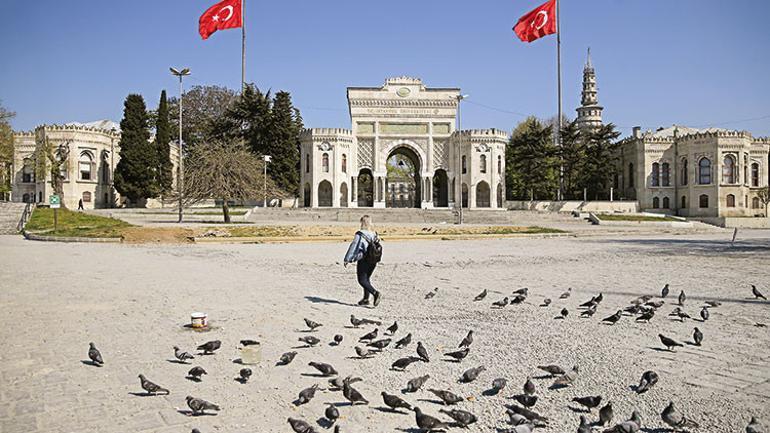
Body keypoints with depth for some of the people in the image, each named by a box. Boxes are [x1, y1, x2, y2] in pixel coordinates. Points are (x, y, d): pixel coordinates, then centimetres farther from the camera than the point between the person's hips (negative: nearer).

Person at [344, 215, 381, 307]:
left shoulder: (360, 235, -13)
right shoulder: (374, 234, 6)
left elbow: (353, 247, -13)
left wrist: (347, 259, -8)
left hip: (363, 260, -7)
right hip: (373, 261, 7)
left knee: (362, 280, -1)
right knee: (367, 279, 18)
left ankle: (375, 293, -19)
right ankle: (366, 299, 20)